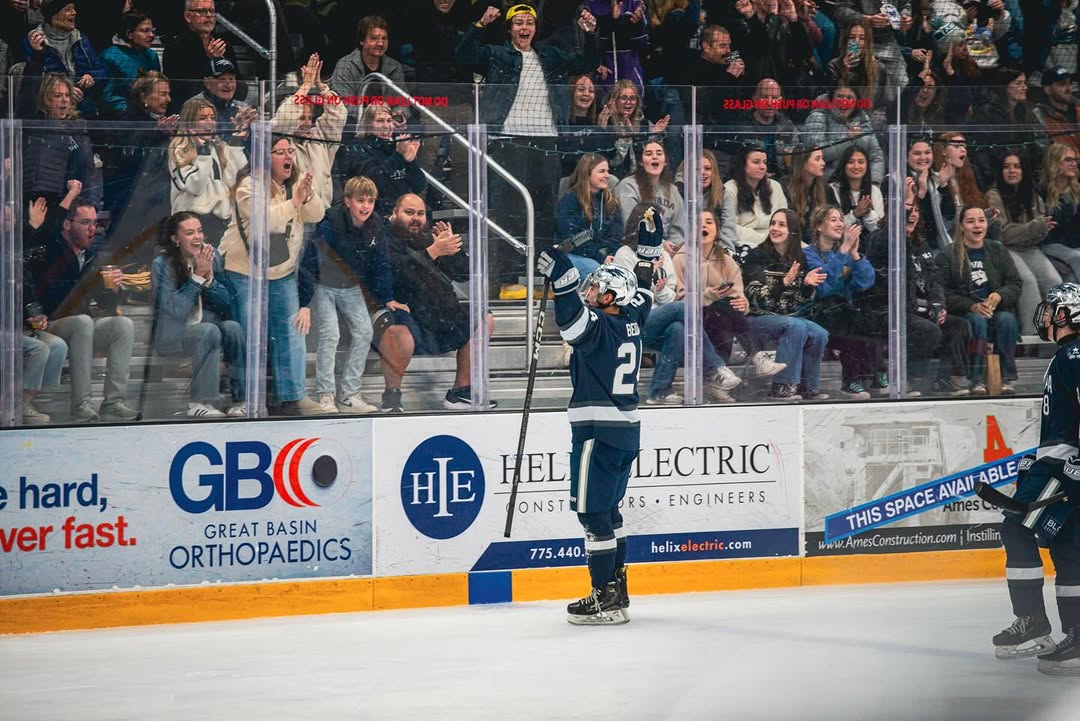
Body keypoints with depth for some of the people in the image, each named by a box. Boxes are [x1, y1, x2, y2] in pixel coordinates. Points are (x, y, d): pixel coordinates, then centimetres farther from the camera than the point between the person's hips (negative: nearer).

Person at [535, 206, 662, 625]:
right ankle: (617, 591, 18)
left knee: (593, 512, -7)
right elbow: (644, 287, 26)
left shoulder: (600, 326, -14)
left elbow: (573, 320, -35)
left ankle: (606, 599, -9)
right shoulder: (631, 319, 9)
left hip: (598, 432, -9)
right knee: (607, 511, 16)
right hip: (626, 430, 9)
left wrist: (562, 277, -42)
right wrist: (651, 240, 33)